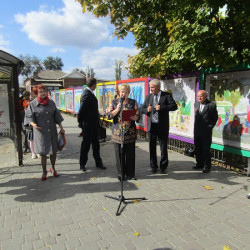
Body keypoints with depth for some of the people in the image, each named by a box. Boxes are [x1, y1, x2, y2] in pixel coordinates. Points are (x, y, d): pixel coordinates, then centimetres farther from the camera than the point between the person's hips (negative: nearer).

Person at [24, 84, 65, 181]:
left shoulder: (51, 103, 6)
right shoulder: (32, 104, -3)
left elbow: (57, 116, 10)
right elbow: (29, 117, -4)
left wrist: (61, 128, 8)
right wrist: (33, 124, -24)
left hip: (52, 132, 3)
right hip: (40, 132, -3)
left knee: (53, 151, 9)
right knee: (43, 153, 5)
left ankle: (53, 168, 32)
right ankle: (44, 172, 22)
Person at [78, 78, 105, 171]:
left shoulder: (90, 93, 10)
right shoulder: (86, 95, -21)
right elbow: (81, 110, -20)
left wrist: (98, 120, 13)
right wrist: (80, 122, -10)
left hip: (94, 124, 9)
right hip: (88, 125, -9)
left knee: (96, 144, 16)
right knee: (86, 144, 4)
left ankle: (98, 162, 28)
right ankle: (82, 164, 20)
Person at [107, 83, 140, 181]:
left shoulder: (133, 102, 7)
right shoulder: (114, 102, 9)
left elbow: (137, 117, 3)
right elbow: (109, 115, 1)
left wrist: (133, 117, -19)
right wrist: (117, 109, -13)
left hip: (130, 132, 0)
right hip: (117, 132, 0)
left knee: (130, 154, 4)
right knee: (119, 154, 4)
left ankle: (130, 174, 18)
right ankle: (121, 174, 18)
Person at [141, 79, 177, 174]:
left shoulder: (167, 95, -1)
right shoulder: (148, 96, 11)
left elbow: (174, 106, -12)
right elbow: (142, 109, 12)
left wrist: (161, 107, -21)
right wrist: (147, 110, -10)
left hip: (162, 126, -3)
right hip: (151, 126, 3)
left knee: (163, 147, 6)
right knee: (152, 147, 9)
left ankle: (163, 167, 21)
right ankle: (153, 166, 23)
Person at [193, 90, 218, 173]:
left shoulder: (211, 105, -9)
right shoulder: (196, 104, 9)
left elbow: (215, 117, -1)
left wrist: (210, 126, -3)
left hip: (206, 131, -5)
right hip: (197, 130, 6)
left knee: (206, 149, 0)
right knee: (197, 148, 12)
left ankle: (207, 166, 11)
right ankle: (199, 163, 26)